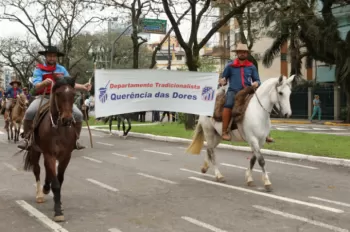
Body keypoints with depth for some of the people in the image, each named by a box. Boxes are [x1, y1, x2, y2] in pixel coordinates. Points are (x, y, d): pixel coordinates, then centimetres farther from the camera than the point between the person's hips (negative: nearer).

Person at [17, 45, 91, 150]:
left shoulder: (62, 69, 11)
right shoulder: (39, 69, 1)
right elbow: (36, 86, -12)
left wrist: (83, 87, -6)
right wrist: (44, 83, -34)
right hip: (43, 97, -2)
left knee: (78, 115, -15)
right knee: (29, 113, -31)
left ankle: (75, 140, 6)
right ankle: (26, 139, -10)